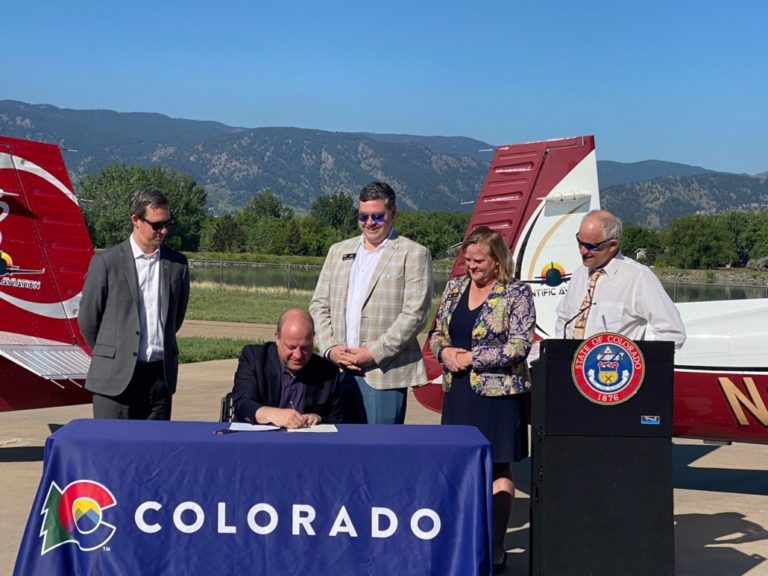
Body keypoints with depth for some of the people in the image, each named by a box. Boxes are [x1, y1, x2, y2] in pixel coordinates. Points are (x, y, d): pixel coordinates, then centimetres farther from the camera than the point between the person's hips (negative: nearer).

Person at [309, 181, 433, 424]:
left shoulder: (413, 254, 0)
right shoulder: (338, 251, 17)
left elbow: (415, 315, -8)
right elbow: (319, 305, 14)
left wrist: (374, 353, -13)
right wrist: (330, 348, -2)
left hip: (384, 373, -4)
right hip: (338, 369, 5)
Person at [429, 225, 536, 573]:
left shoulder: (516, 294, -8)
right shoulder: (455, 287, 9)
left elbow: (518, 347, -15)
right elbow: (437, 332, 15)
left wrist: (471, 358, -16)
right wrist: (444, 352, -7)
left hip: (499, 392, -5)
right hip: (458, 391, 6)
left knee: (498, 469, 3)